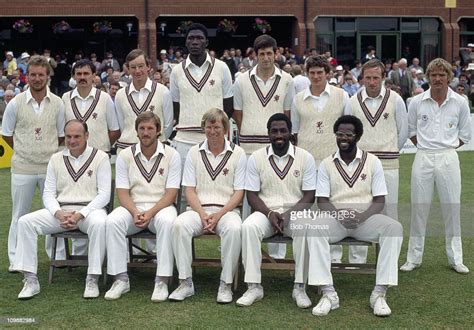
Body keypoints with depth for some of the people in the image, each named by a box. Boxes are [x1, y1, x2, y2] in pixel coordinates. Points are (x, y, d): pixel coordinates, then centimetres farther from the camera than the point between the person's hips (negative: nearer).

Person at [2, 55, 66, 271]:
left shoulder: (57, 104, 2)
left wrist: (47, 150, 6)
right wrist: (24, 150, 7)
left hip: (51, 166, 1)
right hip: (23, 168, -1)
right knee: (20, 215, 7)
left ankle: (57, 255, 19)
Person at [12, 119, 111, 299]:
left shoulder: (100, 157, 2)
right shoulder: (56, 159, 13)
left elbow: (104, 194, -5)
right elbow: (48, 193, 9)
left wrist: (80, 215, -17)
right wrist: (59, 213, -12)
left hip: (90, 210, -4)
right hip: (61, 210, 4)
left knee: (99, 223, -38)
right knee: (25, 221, -18)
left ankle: (92, 279, -27)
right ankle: (31, 280, -15)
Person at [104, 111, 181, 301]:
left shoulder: (171, 155, 2)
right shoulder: (125, 156, 7)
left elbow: (171, 193, -5)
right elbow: (122, 193, 1)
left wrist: (150, 213, -19)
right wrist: (135, 213, -18)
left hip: (161, 206, -2)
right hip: (133, 207, 2)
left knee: (167, 221, -37)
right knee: (112, 221, -30)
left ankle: (162, 281, -30)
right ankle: (120, 279, -23)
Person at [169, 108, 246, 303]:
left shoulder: (238, 153, 6)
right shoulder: (194, 152, 12)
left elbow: (239, 192, 2)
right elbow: (189, 190, 7)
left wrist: (218, 215, -13)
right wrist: (202, 215, -11)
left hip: (227, 209, -2)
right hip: (198, 209, 2)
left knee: (233, 228, -36)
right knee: (179, 225, -30)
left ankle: (226, 285, -23)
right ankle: (186, 283, -22)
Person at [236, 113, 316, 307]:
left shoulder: (305, 158, 3)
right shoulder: (256, 158, 5)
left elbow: (309, 196, 0)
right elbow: (252, 195, 2)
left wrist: (288, 215, -16)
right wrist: (270, 214, -16)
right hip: (266, 211, 1)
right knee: (249, 226, -32)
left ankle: (299, 288, -25)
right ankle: (254, 287, -25)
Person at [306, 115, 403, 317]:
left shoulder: (372, 162, 8)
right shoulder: (327, 164, 9)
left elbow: (380, 201, 3)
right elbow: (322, 201, 3)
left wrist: (362, 216, -17)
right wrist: (340, 215, -18)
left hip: (366, 218, 0)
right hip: (334, 217, 0)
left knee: (394, 228, -30)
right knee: (312, 229, -32)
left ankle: (379, 293, -27)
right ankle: (328, 293, -31)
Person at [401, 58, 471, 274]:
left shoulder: (459, 103, 1)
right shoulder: (417, 102, 1)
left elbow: (465, 135, 10)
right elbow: (410, 131, 13)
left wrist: (445, 148, 4)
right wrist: (426, 147, 6)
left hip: (448, 159, 0)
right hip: (423, 159, 0)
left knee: (452, 207, 4)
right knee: (419, 207, 4)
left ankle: (455, 259, 14)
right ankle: (414, 258, 14)